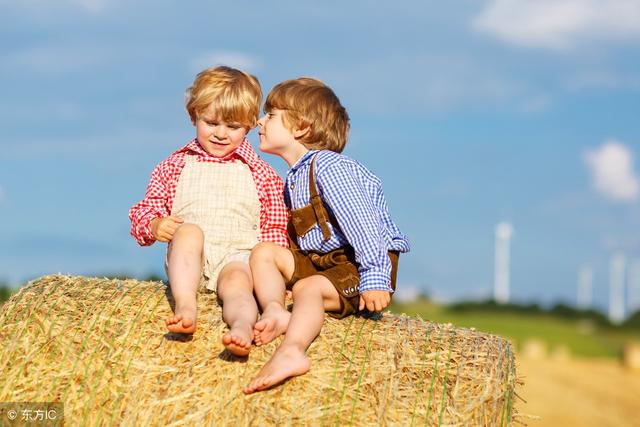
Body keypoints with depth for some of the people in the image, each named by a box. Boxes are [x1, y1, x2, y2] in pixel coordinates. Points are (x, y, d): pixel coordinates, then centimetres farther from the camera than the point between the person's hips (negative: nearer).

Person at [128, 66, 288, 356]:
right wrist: (155, 226, -7)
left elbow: (275, 228, 17)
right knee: (189, 230, -33)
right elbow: (144, 212, 18)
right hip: (187, 259, 0)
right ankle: (185, 306, -51)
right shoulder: (174, 167, 18)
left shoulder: (262, 175, 18)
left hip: (238, 257, 0)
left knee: (236, 281, -34)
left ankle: (242, 325, -67)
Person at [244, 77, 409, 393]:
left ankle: (290, 352, -61)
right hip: (319, 261, 10)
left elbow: (361, 221, -25)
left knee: (308, 287, -34)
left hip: (358, 264, -10)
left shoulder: (328, 166, -15)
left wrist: (373, 277, -32)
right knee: (264, 251, 4)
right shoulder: (294, 178, 17)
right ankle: (274, 310, -22)